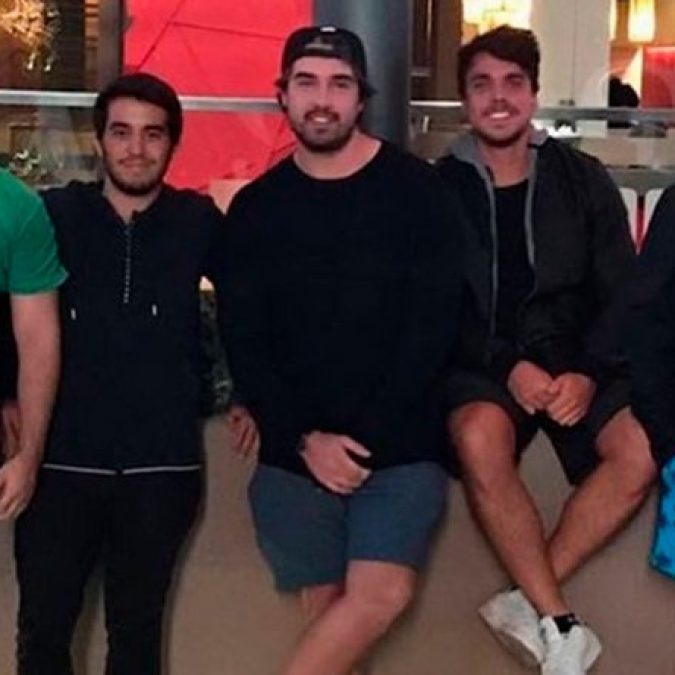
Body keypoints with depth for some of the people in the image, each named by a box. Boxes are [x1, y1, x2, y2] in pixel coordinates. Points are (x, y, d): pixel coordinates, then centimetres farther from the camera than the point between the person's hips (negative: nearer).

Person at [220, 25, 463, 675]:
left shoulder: (417, 191, -1)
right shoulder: (256, 207, 6)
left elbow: (432, 327, -6)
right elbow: (243, 342, 2)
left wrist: (366, 436, -12)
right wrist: (305, 438, -10)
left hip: (400, 442, -2)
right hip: (295, 448, 2)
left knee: (382, 593, -18)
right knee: (324, 604, 0)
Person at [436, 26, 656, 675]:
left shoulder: (582, 179, 5)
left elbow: (622, 293, 3)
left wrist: (588, 373, -14)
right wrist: (508, 367, -17)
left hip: (578, 358, 2)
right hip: (483, 363, -2)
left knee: (643, 448, -28)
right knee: (480, 439, -36)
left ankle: (528, 602, -17)